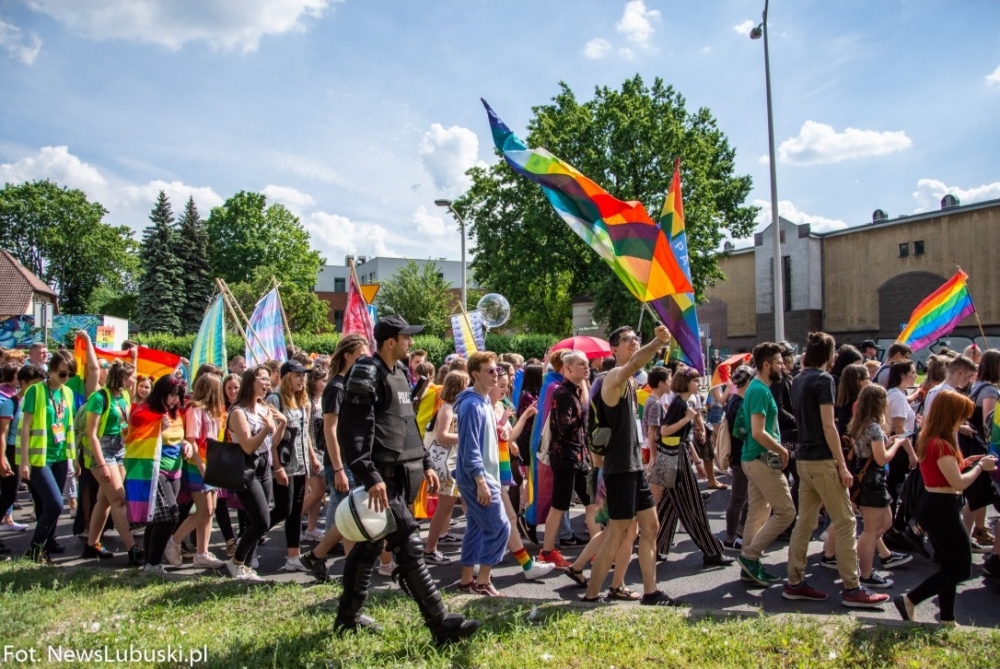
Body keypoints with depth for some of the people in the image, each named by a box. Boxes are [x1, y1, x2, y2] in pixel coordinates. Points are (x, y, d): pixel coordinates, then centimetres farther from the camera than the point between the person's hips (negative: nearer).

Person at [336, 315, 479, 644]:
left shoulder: (400, 373, 16)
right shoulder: (367, 374, -13)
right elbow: (352, 431, -20)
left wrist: (425, 464, 18)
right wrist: (370, 477, -26)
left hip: (401, 474, 9)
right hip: (384, 477, -9)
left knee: (369, 546, 17)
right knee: (410, 548, -7)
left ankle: (348, 616, 29)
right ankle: (441, 623, -2)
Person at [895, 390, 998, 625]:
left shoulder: (928, 439, 8)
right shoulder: (941, 445, -22)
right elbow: (959, 483, -20)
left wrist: (964, 462, 10)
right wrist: (980, 467, -6)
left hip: (931, 506, 10)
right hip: (943, 509, -10)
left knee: (950, 565, 18)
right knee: (961, 569, 2)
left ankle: (947, 620, 25)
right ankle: (909, 601, 1)